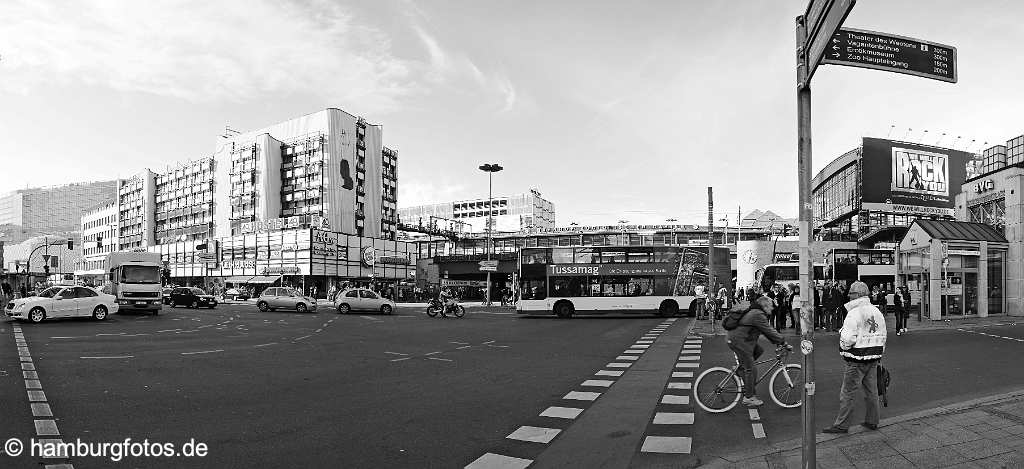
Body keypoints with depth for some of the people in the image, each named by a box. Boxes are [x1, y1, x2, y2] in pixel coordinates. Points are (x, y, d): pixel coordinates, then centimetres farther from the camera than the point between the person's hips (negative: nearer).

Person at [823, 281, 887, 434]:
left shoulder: (854, 313, -18)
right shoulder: (877, 312, 9)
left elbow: (848, 338, -22)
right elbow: (882, 337, 15)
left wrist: (844, 348, -2)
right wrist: (878, 354, 22)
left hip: (857, 361, -8)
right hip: (873, 359, 8)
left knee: (847, 393, -1)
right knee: (871, 391, 17)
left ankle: (841, 425, 5)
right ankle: (872, 421, 27)